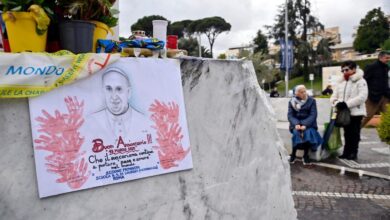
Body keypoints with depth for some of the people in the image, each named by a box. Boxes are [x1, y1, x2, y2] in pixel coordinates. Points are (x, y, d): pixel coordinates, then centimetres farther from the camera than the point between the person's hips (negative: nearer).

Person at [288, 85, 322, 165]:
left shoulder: (311, 101, 2)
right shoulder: (292, 102, 5)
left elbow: (313, 115, -7)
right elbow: (290, 115, -3)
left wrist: (305, 125, -23)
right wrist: (296, 124, -22)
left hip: (308, 124, 0)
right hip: (297, 124, 1)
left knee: (308, 133, -32)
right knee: (296, 132, -31)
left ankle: (306, 155, -17)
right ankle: (293, 154, -13)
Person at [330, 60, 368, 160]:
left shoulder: (360, 81, -7)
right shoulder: (341, 82, 12)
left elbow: (362, 97, -20)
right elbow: (334, 95, 9)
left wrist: (347, 104, -25)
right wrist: (337, 103, -13)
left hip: (355, 112, -6)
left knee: (354, 133, 4)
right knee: (347, 133, 13)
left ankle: (353, 153, 13)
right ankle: (347, 152, 22)